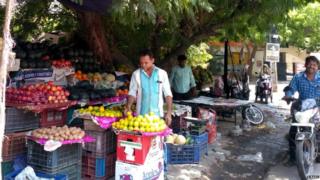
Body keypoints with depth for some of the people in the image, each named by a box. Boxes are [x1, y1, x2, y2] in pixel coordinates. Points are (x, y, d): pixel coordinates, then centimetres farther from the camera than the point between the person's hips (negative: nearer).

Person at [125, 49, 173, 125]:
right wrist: (128, 107, -12)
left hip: (158, 114, 0)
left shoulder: (162, 73, -1)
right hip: (141, 114, 0)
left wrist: (169, 113, -4)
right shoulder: (136, 74, 0)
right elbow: (132, 93, 5)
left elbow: (168, 94, 2)